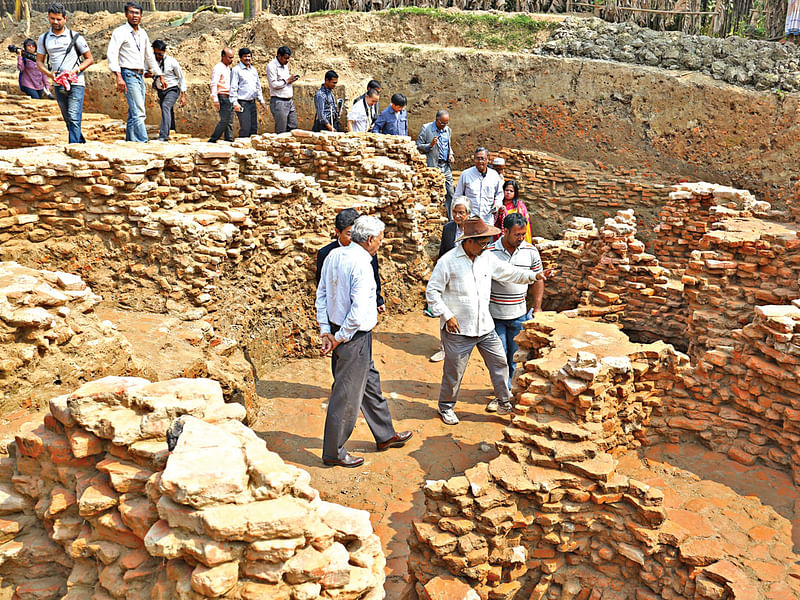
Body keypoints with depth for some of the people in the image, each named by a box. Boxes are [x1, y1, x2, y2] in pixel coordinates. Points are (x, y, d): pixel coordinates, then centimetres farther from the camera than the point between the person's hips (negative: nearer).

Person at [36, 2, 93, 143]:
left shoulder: (75, 37, 1)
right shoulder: (43, 38, 10)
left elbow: (89, 59, 4)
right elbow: (39, 60, 15)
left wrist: (75, 70, -11)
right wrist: (49, 74, -6)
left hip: (76, 84, -5)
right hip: (58, 85, 5)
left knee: (74, 118, -15)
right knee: (68, 120, 11)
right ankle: (83, 144, 24)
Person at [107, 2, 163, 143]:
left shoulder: (143, 34, 16)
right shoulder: (120, 32, -5)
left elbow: (150, 57, 26)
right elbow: (112, 53, -16)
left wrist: (160, 76, 25)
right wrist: (118, 76, -28)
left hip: (140, 76, 7)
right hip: (128, 75, -7)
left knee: (134, 114, 7)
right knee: (138, 112, -17)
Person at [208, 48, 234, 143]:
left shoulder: (228, 68, 20)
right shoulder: (218, 68, -8)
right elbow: (213, 84, -15)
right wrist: (215, 99, -23)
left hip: (229, 98, 9)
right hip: (222, 97, -9)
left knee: (230, 122, 6)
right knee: (224, 120, -14)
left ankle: (230, 141, 9)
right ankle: (212, 140, -10)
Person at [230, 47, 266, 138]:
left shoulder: (253, 70, 17)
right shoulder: (236, 70, -4)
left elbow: (258, 86, 24)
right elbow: (233, 88, -9)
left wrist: (261, 101, 18)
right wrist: (235, 103, -16)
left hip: (252, 103, 7)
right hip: (242, 103, -7)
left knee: (254, 128, 8)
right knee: (245, 128, -11)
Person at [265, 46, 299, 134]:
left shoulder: (285, 65, 16)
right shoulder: (272, 66, -11)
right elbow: (273, 84, -18)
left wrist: (291, 79, 6)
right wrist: (287, 81, -9)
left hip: (289, 100, 8)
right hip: (279, 101, -8)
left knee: (293, 127, 8)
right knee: (281, 131, -5)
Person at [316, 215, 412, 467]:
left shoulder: (333, 255, 4)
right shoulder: (361, 264, -22)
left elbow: (321, 295, 7)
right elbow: (358, 311, -26)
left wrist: (326, 332, 7)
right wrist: (340, 338, -13)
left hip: (337, 329, 9)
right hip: (355, 336, -9)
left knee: (370, 382, 22)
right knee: (347, 395, 4)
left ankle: (385, 435, 38)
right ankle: (334, 453, 17)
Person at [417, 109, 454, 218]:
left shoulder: (448, 130, 13)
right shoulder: (426, 128, -4)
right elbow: (418, 146, -4)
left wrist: (451, 155, 8)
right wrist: (430, 145, -20)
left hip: (446, 166, 5)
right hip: (433, 166, -5)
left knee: (450, 194, 4)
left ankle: (451, 219, 12)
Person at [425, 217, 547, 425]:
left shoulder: (487, 258, 4)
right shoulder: (448, 261, -12)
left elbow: (509, 272, 16)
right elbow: (432, 291, -9)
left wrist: (533, 276, 5)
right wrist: (447, 315, -14)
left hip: (485, 327, 5)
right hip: (458, 330, -5)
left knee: (499, 362, 8)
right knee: (454, 371, 6)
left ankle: (505, 403, 23)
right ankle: (446, 407, 27)